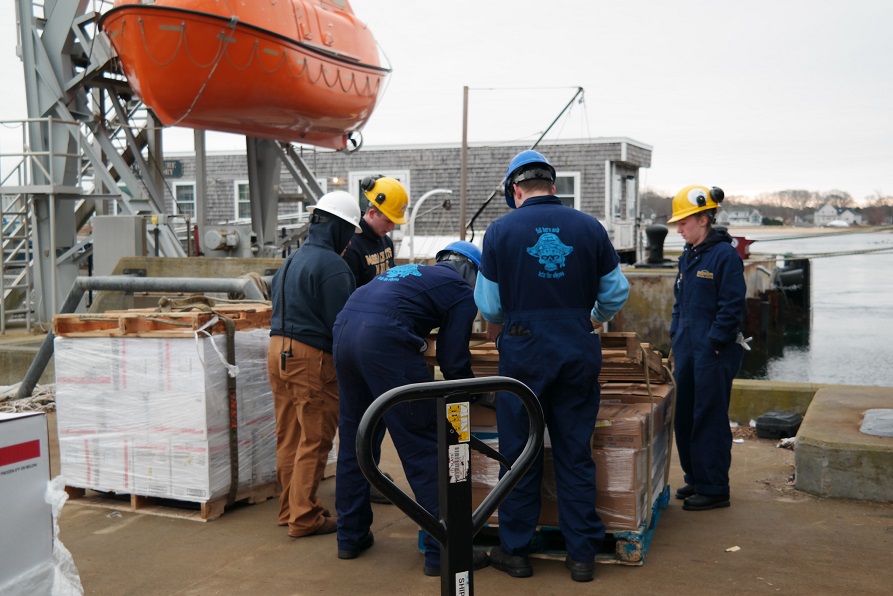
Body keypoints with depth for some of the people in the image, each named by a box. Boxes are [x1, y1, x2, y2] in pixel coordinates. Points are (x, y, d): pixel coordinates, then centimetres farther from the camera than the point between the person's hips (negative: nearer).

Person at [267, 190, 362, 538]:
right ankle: (304, 518, 3)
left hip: (278, 349, 9)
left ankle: (290, 508, 24)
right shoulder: (332, 266, -13)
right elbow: (341, 322, -15)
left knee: (288, 437, 15)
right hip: (310, 356, -9)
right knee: (315, 440, -1)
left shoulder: (291, 261, 18)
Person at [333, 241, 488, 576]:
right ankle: (442, 551, 4)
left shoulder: (410, 271, 32)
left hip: (343, 330, 8)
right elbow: (453, 358, 5)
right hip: (385, 339, -7)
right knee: (424, 449, 1)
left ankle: (351, 537, 29)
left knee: (354, 442, 19)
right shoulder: (461, 290, 12)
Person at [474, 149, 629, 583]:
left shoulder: (501, 230, -3)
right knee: (576, 454, 10)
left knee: (520, 453, 10)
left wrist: (495, 329, 22)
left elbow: (489, 304, 1)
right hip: (579, 352, 2)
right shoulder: (589, 227, 2)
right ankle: (582, 554, 16)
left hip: (524, 351, -2)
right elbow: (616, 292, 8)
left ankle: (515, 551, 20)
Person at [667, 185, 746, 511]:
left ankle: (714, 489, 8)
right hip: (687, 350, 8)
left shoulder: (725, 255, -11)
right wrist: (675, 338, 14)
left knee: (709, 419, -2)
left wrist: (714, 344, -16)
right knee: (684, 416, 13)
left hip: (714, 353, -8)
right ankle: (695, 478, 27)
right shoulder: (687, 257, 14)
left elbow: (732, 307, -14)